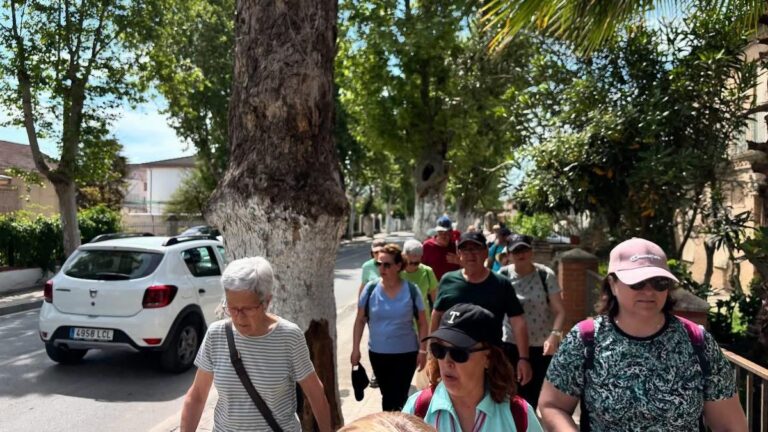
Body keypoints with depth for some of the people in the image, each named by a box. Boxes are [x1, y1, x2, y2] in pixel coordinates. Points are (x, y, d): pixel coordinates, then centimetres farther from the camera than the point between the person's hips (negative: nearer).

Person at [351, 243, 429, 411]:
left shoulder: (411, 291, -10)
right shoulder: (370, 289, -6)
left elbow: (422, 323, -2)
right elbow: (360, 320, 2)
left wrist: (423, 350, -7)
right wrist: (355, 348, 0)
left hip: (406, 353, -2)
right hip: (377, 353, 2)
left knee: (396, 398, 1)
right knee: (387, 395, 17)